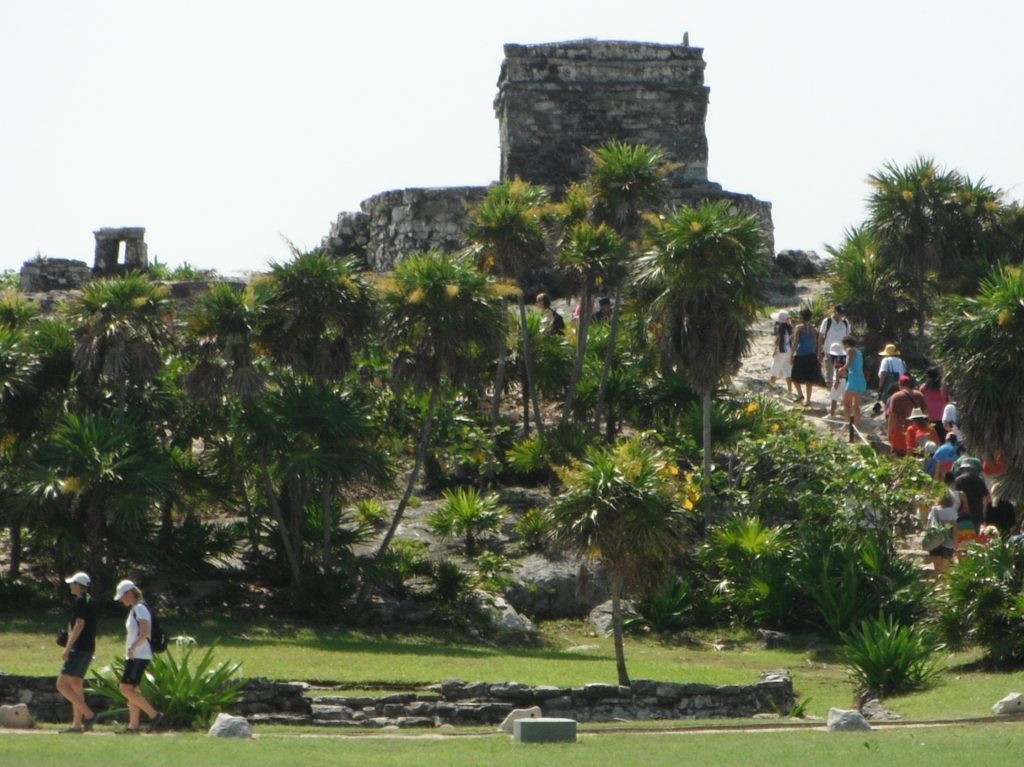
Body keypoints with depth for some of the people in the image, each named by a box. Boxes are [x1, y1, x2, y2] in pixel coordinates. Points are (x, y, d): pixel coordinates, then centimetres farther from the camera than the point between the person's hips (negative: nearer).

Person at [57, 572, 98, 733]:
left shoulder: (80, 601, -12)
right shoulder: (89, 601, 16)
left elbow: (79, 624, -21)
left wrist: (68, 647, -21)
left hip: (79, 648, -10)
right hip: (88, 648, 10)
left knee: (62, 685, -11)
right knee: (76, 686, 13)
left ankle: (89, 714, -16)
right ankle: (77, 724, 13)